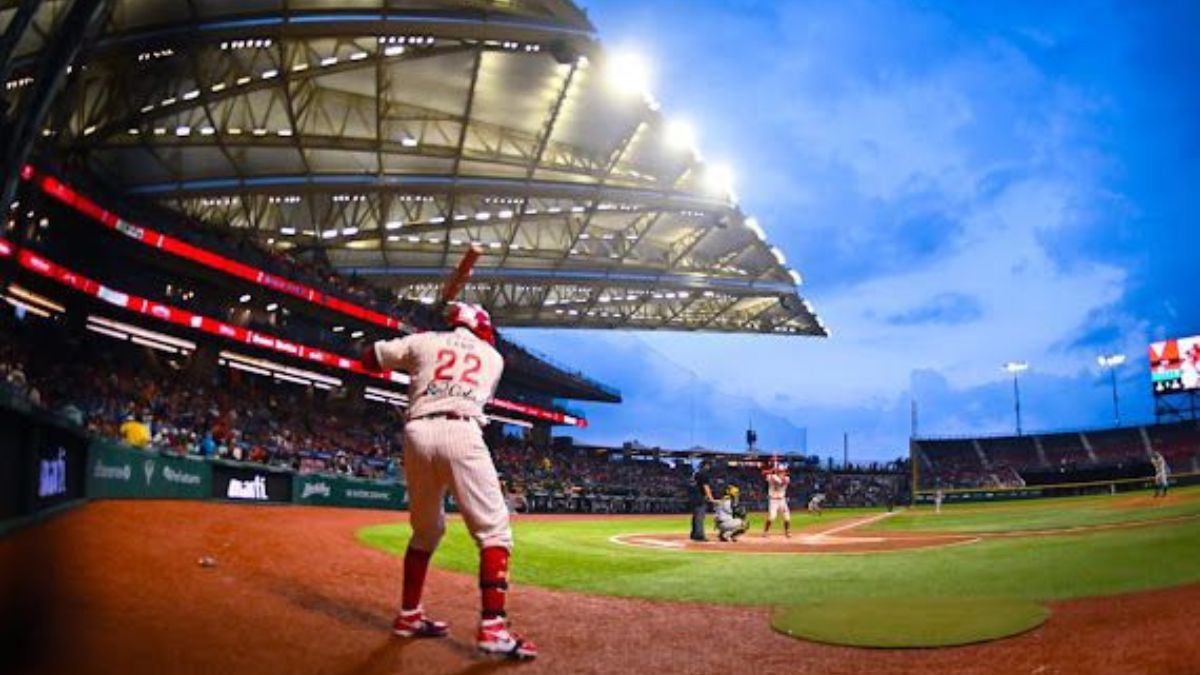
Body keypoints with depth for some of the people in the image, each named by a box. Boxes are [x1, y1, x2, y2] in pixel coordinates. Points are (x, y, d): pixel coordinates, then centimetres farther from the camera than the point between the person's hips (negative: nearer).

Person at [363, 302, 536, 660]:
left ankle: (409, 616, 27)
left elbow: (369, 359, 26)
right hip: (461, 433, -3)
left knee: (425, 530, 22)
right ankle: (492, 627, -18)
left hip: (417, 433, 4)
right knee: (494, 529, -4)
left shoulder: (425, 341, 22)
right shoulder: (493, 356, 23)